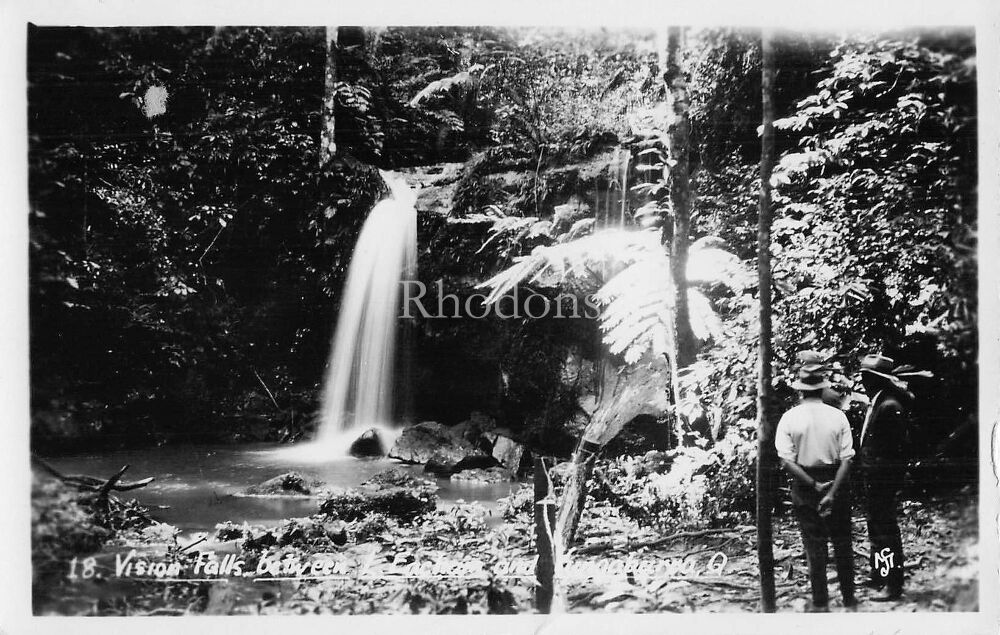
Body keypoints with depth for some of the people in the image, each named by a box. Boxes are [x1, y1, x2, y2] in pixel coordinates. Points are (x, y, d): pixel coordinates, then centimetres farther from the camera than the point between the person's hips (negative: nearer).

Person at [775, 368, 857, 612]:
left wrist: (814, 485, -13)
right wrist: (832, 492, -16)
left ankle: (820, 603, 14)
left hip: (804, 487, -1)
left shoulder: (789, 418, -8)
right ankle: (849, 600, 21)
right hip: (836, 483, 1)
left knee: (814, 544, 8)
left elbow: (786, 461, -15)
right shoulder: (838, 416, -5)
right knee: (842, 542, 13)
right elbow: (847, 459, -12)